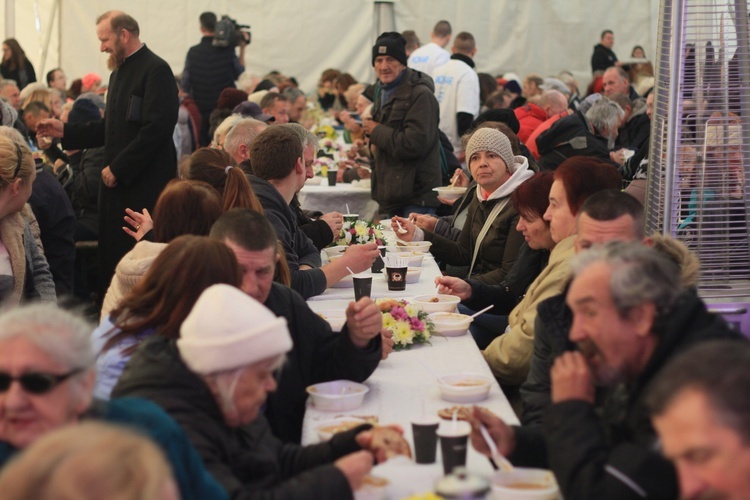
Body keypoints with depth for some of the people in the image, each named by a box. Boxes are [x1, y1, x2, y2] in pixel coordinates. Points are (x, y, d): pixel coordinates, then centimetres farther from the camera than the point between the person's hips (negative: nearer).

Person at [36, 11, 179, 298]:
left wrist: (118, 169, -16)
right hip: (117, 181, 8)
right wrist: (65, 131, 11)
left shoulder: (155, 70, -11)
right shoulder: (119, 72, 18)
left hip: (145, 184, -8)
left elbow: (156, 129, -19)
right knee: (112, 253, 7)